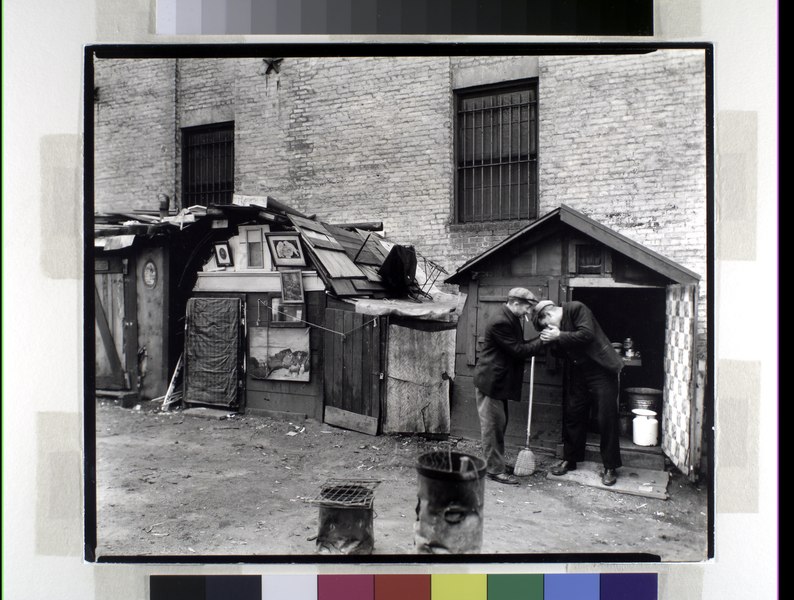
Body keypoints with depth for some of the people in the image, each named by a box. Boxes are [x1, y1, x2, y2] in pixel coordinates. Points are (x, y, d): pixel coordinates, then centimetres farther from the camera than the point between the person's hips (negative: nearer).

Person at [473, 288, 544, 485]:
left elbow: (519, 346, 13)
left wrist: (541, 339, 2)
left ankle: (496, 463, 29)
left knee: (499, 424, 17)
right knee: (493, 426, -1)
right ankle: (495, 470, 9)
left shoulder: (511, 319, 10)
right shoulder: (500, 322, -23)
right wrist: (542, 340, -14)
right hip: (490, 381, -10)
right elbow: (517, 351, -22)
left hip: (498, 381, 10)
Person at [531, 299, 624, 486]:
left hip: (602, 371, -7)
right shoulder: (554, 327, 6)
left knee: (607, 419, -2)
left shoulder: (576, 309, -15)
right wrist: (551, 342, -11)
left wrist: (559, 336, -23)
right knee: (572, 415, 9)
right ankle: (569, 460, 23)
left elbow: (587, 334, -26)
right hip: (579, 374, 7)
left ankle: (610, 467, 10)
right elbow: (562, 352, 7)